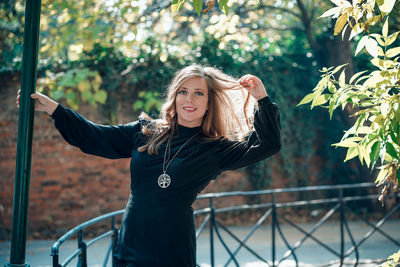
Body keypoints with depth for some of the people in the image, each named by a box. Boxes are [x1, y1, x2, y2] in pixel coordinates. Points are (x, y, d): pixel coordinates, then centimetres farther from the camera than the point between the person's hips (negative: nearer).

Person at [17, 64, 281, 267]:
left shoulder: (215, 149, 0)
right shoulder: (145, 132, 8)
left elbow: (268, 144, -5)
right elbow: (95, 137, 11)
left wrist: (262, 99, -10)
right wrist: (52, 107, 9)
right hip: (129, 245, 3)